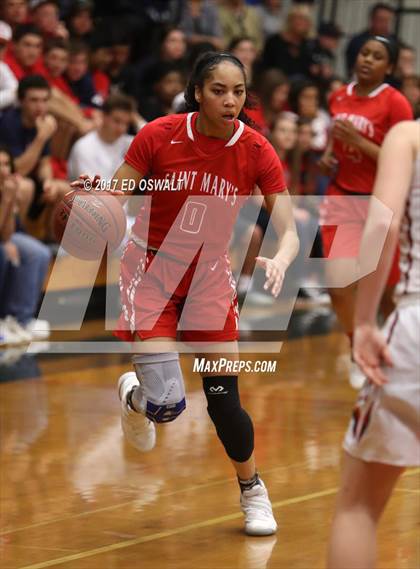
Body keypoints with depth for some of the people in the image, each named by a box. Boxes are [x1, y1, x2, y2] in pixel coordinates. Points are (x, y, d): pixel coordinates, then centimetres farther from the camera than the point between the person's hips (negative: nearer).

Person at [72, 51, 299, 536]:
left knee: (224, 400, -2)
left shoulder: (256, 152, -13)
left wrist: (279, 260, -38)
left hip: (210, 274, 2)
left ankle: (252, 490, 26)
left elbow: (289, 232, -16)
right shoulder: (159, 136, -17)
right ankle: (134, 396, 23)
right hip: (151, 267, -2)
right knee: (166, 401, -16)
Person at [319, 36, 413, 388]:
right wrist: (328, 154, 4)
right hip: (343, 199, 4)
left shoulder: (395, 103, -12)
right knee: (339, 286, -4)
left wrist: (359, 142, -23)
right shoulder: (340, 98, 4)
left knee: (386, 290, 4)